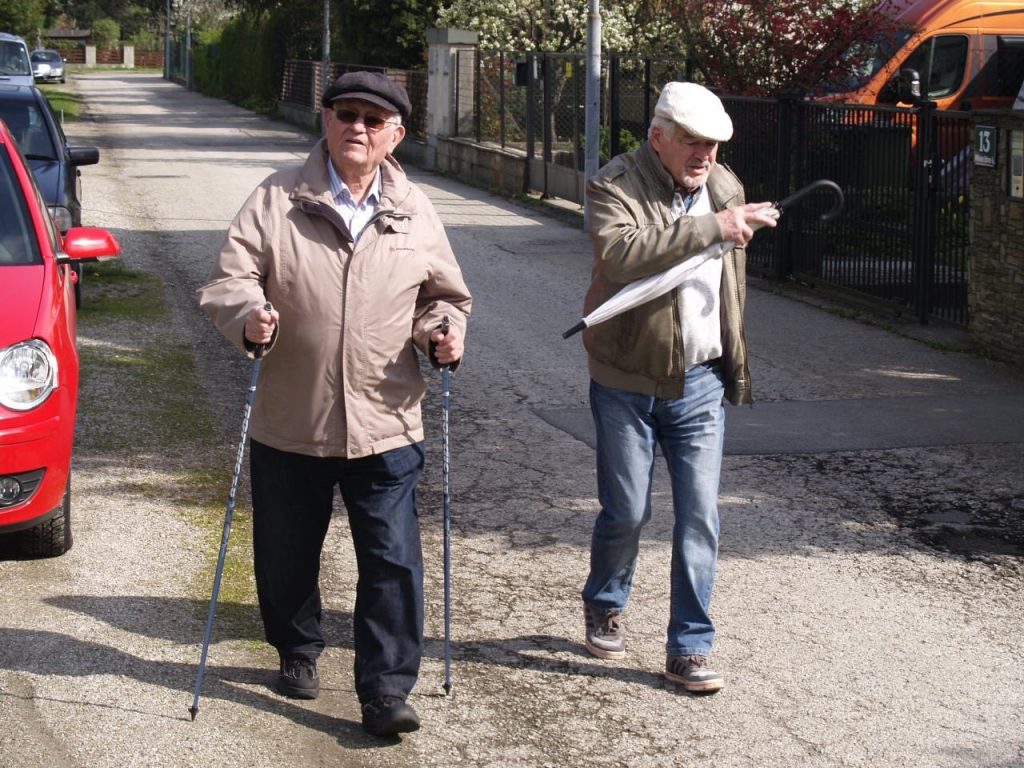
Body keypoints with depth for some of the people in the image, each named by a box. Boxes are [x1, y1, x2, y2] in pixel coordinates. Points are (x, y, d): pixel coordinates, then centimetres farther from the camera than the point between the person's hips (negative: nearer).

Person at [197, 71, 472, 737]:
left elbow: (445, 295, 16)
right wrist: (247, 314, -26)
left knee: (393, 561, -4)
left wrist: (444, 332, -6)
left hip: (386, 427, 0)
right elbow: (229, 279, -5)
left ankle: (387, 688, 5)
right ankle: (298, 651, 40)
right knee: (287, 555, 15)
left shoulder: (416, 212, 6)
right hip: (289, 424, 0)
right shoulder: (277, 200, -1)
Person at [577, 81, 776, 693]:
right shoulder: (615, 188, -12)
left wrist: (736, 365, 22)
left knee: (701, 518, 1)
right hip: (627, 382, -4)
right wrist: (712, 227, -35)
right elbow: (623, 254, -34)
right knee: (627, 512, 6)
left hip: (700, 383, 4)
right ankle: (605, 607, 35)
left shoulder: (726, 187, 7)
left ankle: (691, 647, 10)